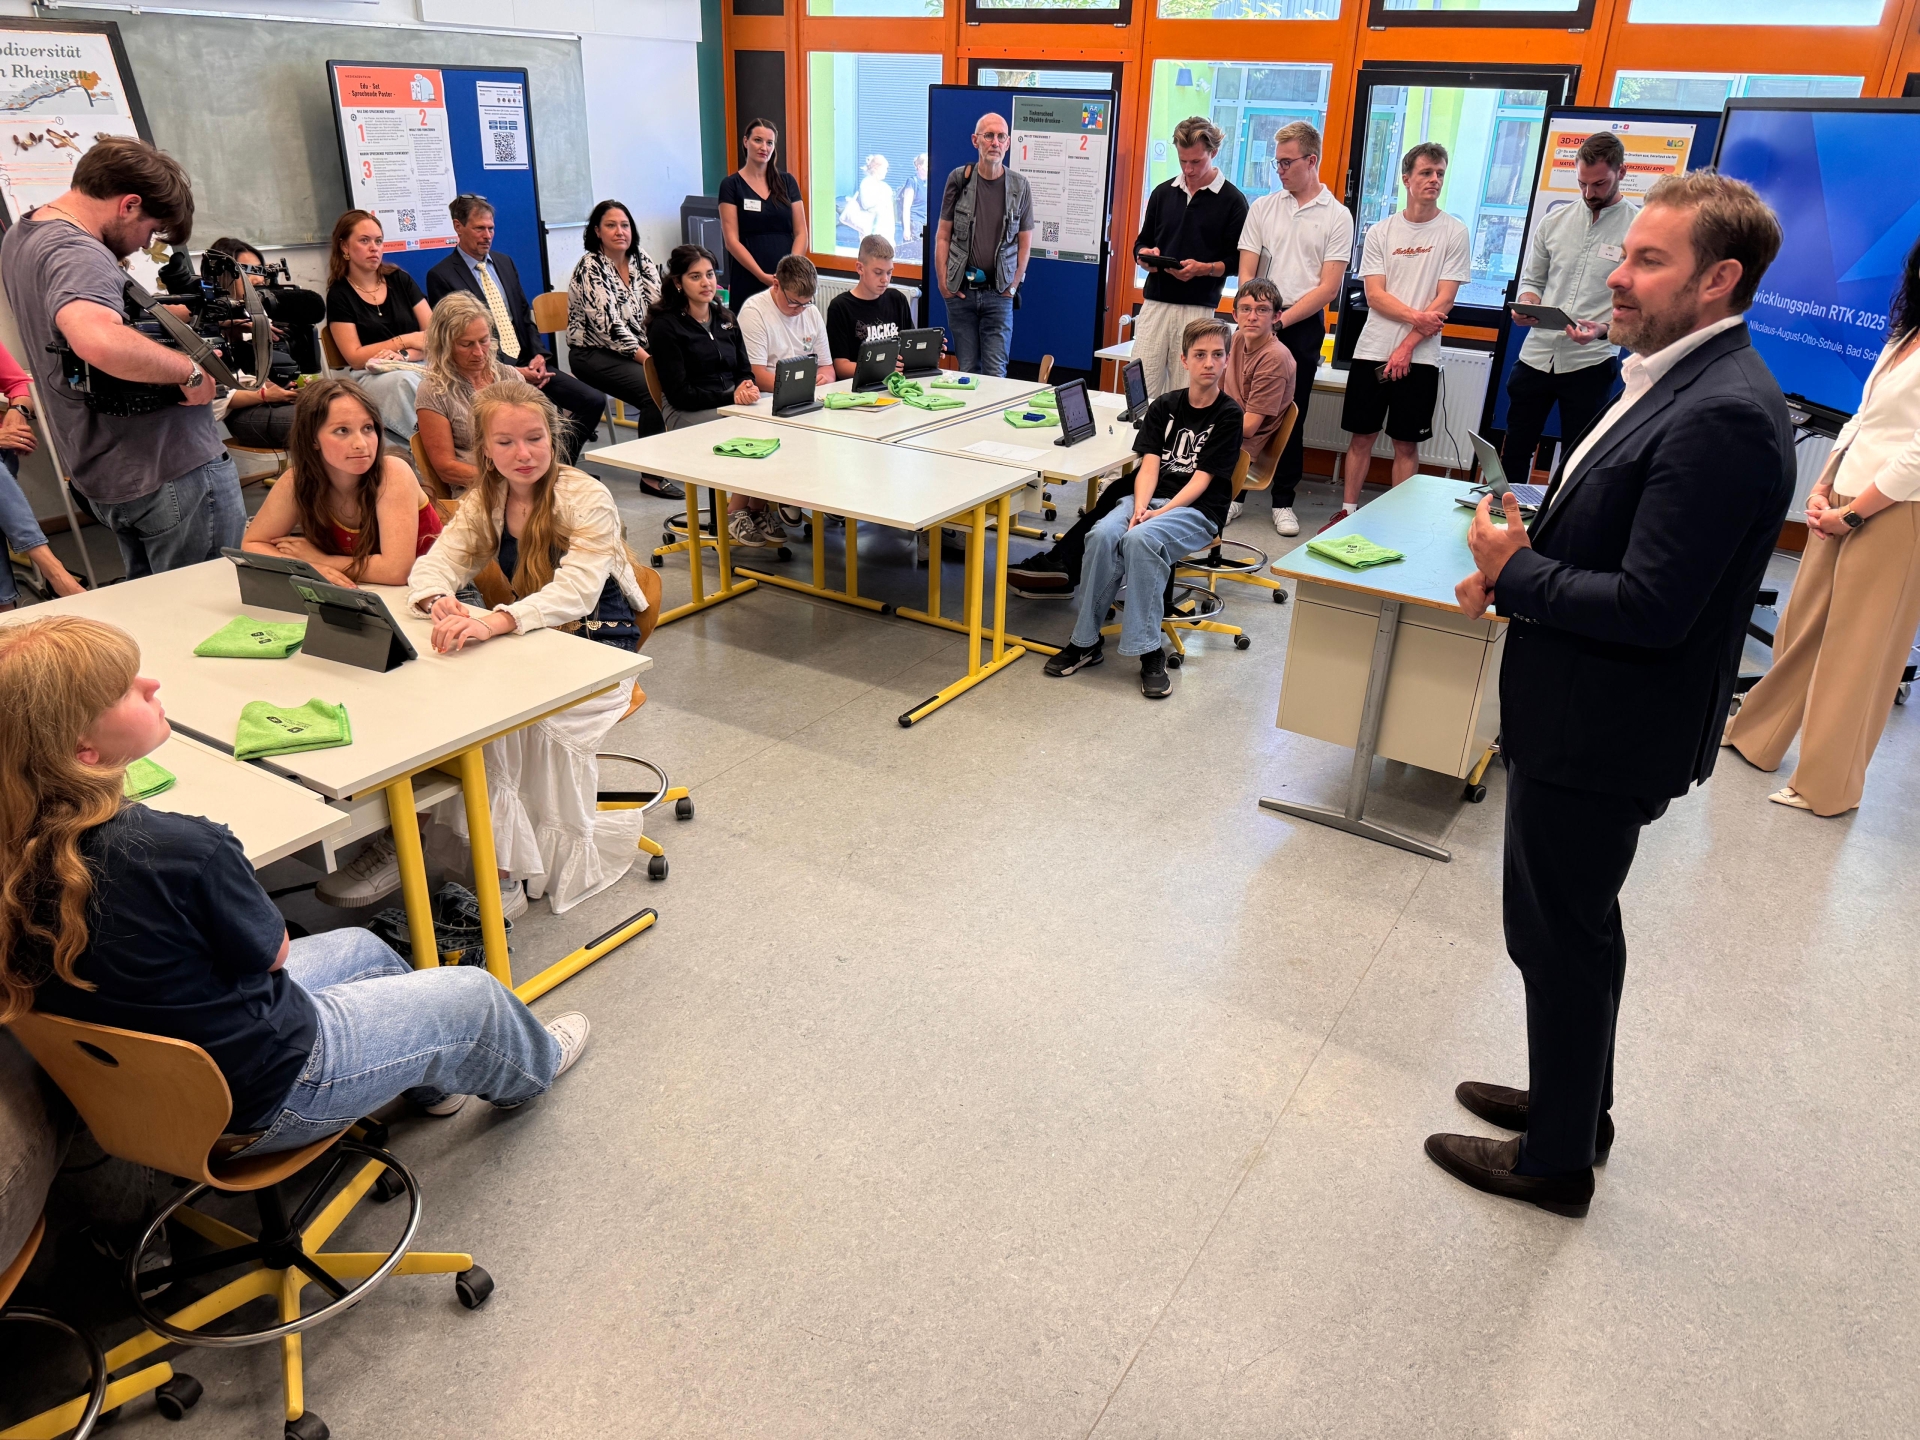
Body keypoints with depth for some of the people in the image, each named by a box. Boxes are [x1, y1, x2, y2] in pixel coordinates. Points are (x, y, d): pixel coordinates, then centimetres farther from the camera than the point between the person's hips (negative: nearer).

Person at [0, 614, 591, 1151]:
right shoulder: (181, 849, -38)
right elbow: (271, 951, -17)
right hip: (260, 1097, -8)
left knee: (361, 947, 30)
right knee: (474, 995, 13)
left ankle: (433, 1078, 54)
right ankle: (530, 1065, 48)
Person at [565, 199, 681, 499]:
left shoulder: (643, 261, 8)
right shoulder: (590, 267, -10)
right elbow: (609, 324, -18)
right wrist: (647, 359, -24)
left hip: (638, 349, 6)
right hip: (594, 353, -6)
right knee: (656, 389, -28)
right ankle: (652, 475, -19)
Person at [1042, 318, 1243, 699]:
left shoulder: (1228, 415, 0)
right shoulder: (1164, 406, 12)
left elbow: (1202, 479, -8)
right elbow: (1149, 465, 1)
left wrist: (1159, 513, -21)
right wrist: (1139, 508, -18)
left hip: (1197, 511, -4)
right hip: (1151, 497, 4)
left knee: (1140, 539, -35)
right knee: (1102, 534, -28)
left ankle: (1149, 652, -29)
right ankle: (1086, 641, -18)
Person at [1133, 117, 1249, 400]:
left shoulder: (1232, 200, 0)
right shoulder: (1163, 192, 12)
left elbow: (1238, 260, -1)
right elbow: (1142, 242, 20)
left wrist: (1204, 269, -18)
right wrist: (1146, 254, -3)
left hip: (1198, 308, -3)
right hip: (1155, 302, 4)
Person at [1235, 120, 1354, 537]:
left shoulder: (1337, 217, 0)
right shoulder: (1262, 208, 8)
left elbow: (1328, 287, -6)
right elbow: (1246, 273, 4)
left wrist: (1281, 320, -14)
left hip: (1303, 326, -2)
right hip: (1257, 322, 2)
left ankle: (1283, 501, 12)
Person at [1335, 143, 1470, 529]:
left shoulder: (1454, 233, 0)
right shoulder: (1380, 232, 5)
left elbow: (1444, 300, -5)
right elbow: (1374, 295, -3)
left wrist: (1407, 346, -12)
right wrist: (1417, 317, -17)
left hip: (1419, 357, -1)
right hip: (1372, 351, 2)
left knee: (1406, 443, 3)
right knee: (1361, 436, 6)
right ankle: (1347, 511, 16)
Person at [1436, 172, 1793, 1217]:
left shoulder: (1724, 416, -25)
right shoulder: (1677, 380, 7)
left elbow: (1648, 609, -28)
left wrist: (1512, 571, -15)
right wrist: (1521, 567, -1)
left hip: (1602, 731, -10)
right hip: (1584, 713, 10)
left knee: (1557, 934, 6)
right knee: (1575, 925, 23)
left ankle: (1558, 1159, 27)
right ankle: (1574, 1101, 44)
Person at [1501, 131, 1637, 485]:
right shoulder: (1556, 220, 8)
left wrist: (1602, 330, -26)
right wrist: (1527, 304, -7)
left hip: (1591, 363, -4)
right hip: (1537, 354, 4)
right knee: (1514, 451, 10)